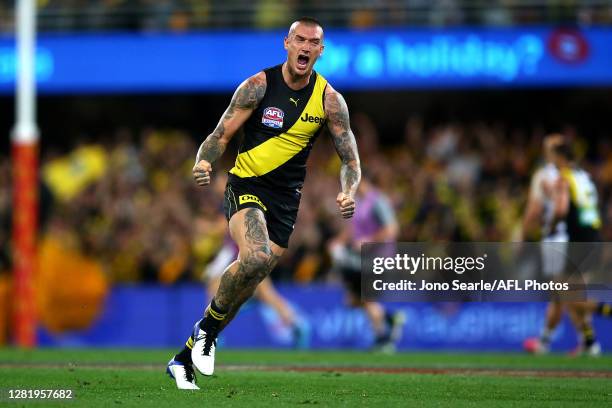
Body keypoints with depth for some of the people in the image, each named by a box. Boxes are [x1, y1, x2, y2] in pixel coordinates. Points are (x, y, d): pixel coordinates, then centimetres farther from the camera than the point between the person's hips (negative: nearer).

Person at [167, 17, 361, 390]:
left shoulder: (329, 99, -1)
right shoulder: (259, 85, -7)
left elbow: (350, 160, 2)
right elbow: (221, 135, -7)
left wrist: (349, 193, -20)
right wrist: (205, 162, -28)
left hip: (287, 199, 4)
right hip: (247, 186, -4)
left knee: (248, 285, 3)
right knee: (255, 258, -32)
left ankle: (184, 359, 18)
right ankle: (208, 326, -7)